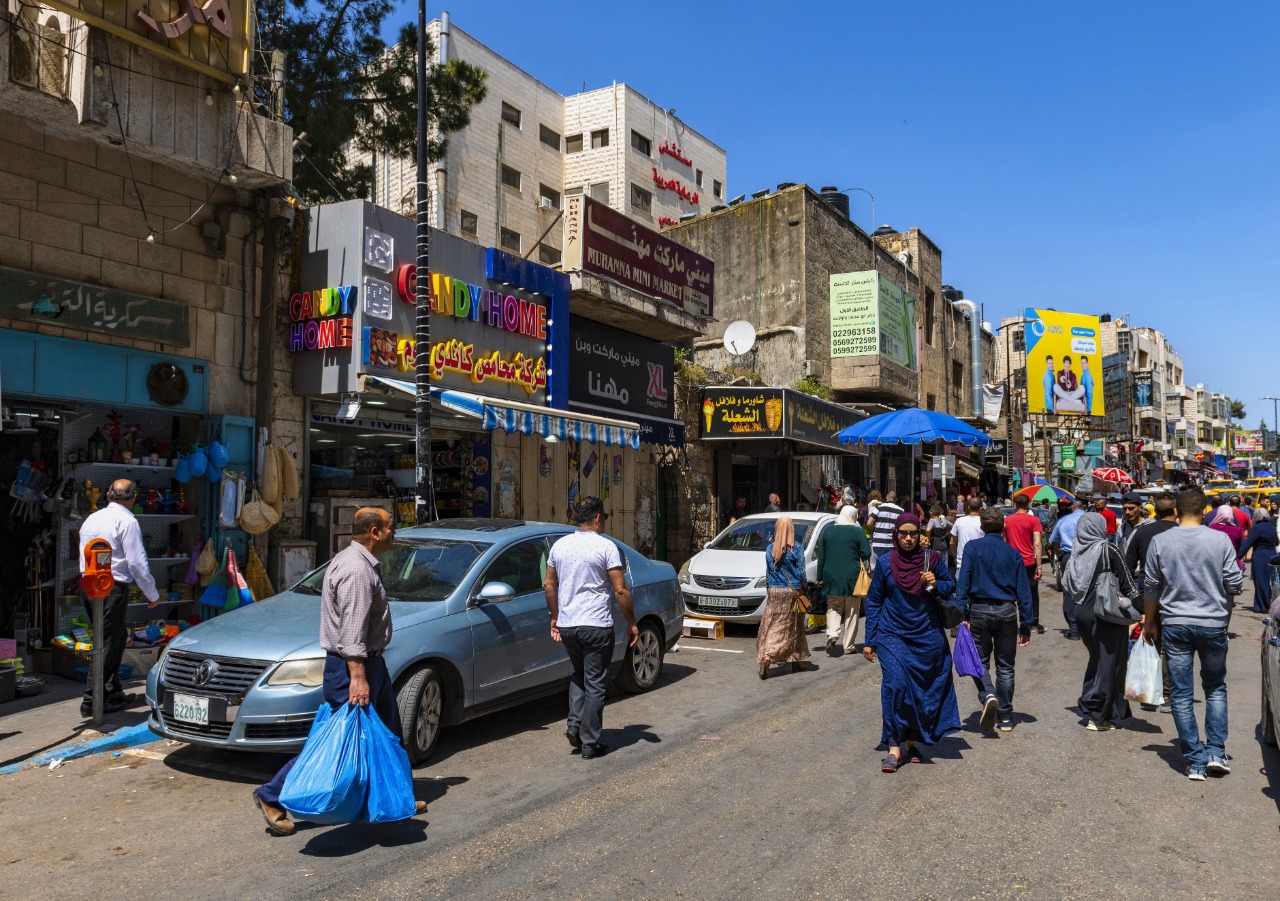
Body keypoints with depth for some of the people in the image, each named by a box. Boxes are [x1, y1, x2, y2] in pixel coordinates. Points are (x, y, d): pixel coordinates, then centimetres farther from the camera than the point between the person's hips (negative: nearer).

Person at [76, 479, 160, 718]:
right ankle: (92, 701, 0)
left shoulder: (91, 519, 15)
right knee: (107, 644, -2)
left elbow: (86, 556, 19)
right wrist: (153, 595, -4)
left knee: (115, 637, 17)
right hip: (112, 588, -8)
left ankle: (112, 692, 23)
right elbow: (137, 562, -13)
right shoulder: (127, 521, -10)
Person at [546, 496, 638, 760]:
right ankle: (590, 743, 9)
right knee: (594, 684, 4)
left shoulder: (559, 545, 6)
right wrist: (632, 623, -3)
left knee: (578, 676, 24)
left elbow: (549, 585, 12)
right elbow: (620, 590, -12)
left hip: (566, 626, 5)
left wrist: (555, 617, 23)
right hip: (596, 626, -5)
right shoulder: (606, 547, -10)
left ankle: (574, 724, 11)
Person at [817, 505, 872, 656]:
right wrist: (866, 570, 13)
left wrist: (820, 577, 12)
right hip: (852, 577, -2)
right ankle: (848, 646, 9)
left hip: (831, 577, 2)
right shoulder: (858, 532, -6)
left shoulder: (827, 530, 4)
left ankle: (832, 634, -13)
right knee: (851, 612, 8)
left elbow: (821, 555, 6)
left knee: (833, 608, 12)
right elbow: (866, 554, -7)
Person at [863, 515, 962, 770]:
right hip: (892, 635, -1)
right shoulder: (886, 563, -2)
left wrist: (936, 585, -13)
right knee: (895, 686, -14)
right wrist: (869, 641, 3)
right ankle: (894, 747, -7)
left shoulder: (932, 559, -1)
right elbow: (873, 602, 4)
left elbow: (951, 587, 11)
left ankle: (912, 742, 25)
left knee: (923, 689, 8)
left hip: (927, 636, 2)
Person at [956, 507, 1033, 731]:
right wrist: (1025, 625, 8)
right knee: (1005, 666, 12)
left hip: (980, 610, -2)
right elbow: (1023, 591, 4)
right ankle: (1005, 718, 17)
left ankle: (988, 696, -17)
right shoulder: (1013, 553, 5)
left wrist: (962, 614, -10)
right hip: (1007, 612, 2)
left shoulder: (972, 548, -1)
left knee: (980, 661, 10)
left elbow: (963, 582, -10)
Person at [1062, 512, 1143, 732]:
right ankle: (1097, 716, 6)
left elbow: (1067, 584, 7)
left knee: (1096, 660, 20)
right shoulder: (1109, 551, -11)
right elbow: (1126, 583, -7)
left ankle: (1089, 709, 24)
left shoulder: (1077, 553, 4)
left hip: (1082, 613, 6)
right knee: (1108, 662, 3)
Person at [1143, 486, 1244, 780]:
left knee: (1182, 694, 6)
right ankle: (1216, 751, 13)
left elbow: (1151, 588, 1)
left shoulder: (1160, 542, -4)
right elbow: (1235, 584, -5)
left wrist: (1150, 622, 14)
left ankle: (1195, 761, 9)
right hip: (1213, 624, 0)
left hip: (1175, 625, 0)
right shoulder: (1220, 539, -7)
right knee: (1215, 688, 19)